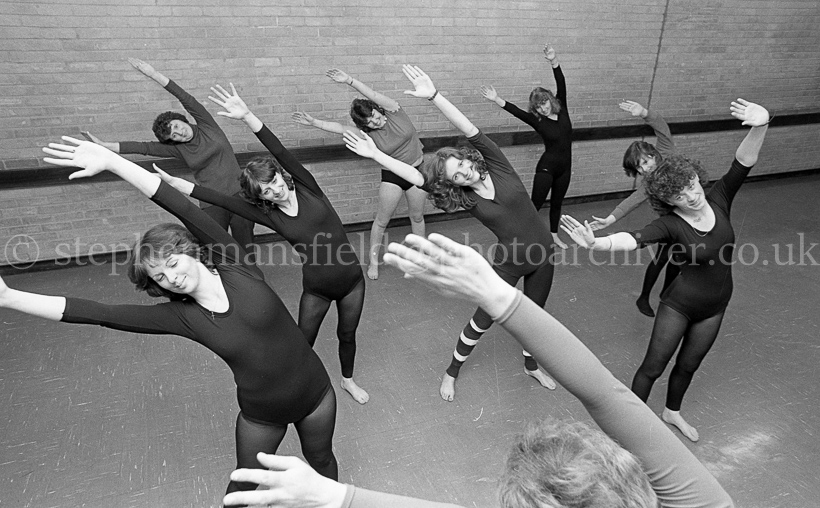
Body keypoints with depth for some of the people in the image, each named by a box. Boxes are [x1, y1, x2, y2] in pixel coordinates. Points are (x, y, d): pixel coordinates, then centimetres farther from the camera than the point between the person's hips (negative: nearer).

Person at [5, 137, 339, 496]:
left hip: (317, 395, -1)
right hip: (261, 414, 1)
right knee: (244, 484, 23)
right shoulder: (180, 317, -13)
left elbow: (186, 211, -30)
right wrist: (8, 297, -21)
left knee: (321, 460, 25)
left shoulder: (237, 269, -18)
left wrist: (112, 161, -33)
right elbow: (96, 313, -17)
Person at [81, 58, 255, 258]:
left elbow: (187, 100, -7)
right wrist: (105, 146, -2)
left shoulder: (207, 127, 3)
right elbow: (144, 147, 4)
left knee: (246, 250, -2)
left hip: (239, 195, -1)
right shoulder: (177, 149, 7)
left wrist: (154, 74, -13)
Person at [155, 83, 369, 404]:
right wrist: (173, 182, -19)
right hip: (316, 289, 0)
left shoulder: (306, 188, -8)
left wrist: (247, 116, -34)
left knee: (347, 334, 21)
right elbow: (220, 200, -13)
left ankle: (348, 380, 47)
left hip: (352, 280, 1)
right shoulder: (268, 215, -7)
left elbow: (280, 152, -23)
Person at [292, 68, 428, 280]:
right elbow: (339, 128, -12)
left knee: (417, 216, 13)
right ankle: (373, 259, 20)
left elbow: (373, 95, -28)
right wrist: (314, 122, -22)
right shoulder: (368, 133, -10)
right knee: (382, 219, 5)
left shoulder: (393, 112, -14)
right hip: (392, 175, 0)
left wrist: (349, 80, -38)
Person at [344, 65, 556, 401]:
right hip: (509, 262, -2)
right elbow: (415, 176, -20)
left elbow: (470, 130, -25)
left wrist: (434, 95, -34)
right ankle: (452, 372, 30)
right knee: (483, 320, 8)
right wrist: (375, 154, -25)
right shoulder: (463, 198, -12)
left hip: (542, 254, 2)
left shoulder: (497, 166, -11)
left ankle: (531, 366, 45)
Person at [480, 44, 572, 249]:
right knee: (535, 205, -3)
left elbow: (561, 84, -14)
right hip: (546, 167, -5)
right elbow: (516, 111, -25)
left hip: (564, 167, 5)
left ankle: (554, 235, 34)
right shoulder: (537, 121, -11)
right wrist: (497, 99, -39)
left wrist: (554, 61, -27)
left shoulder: (562, 111, -2)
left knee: (557, 203, 18)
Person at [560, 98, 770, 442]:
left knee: (688, 365, 22)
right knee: (653, 366, 7)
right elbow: (632, 240, -42)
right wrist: (595, 244, -63)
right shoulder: (669, 225, -24)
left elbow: (743, 163, -24)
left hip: (714, 308, 4)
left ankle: (672, 412, 48)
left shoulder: (718, 201, -11)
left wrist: (760, 126, -44)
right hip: (679, 304, -4)